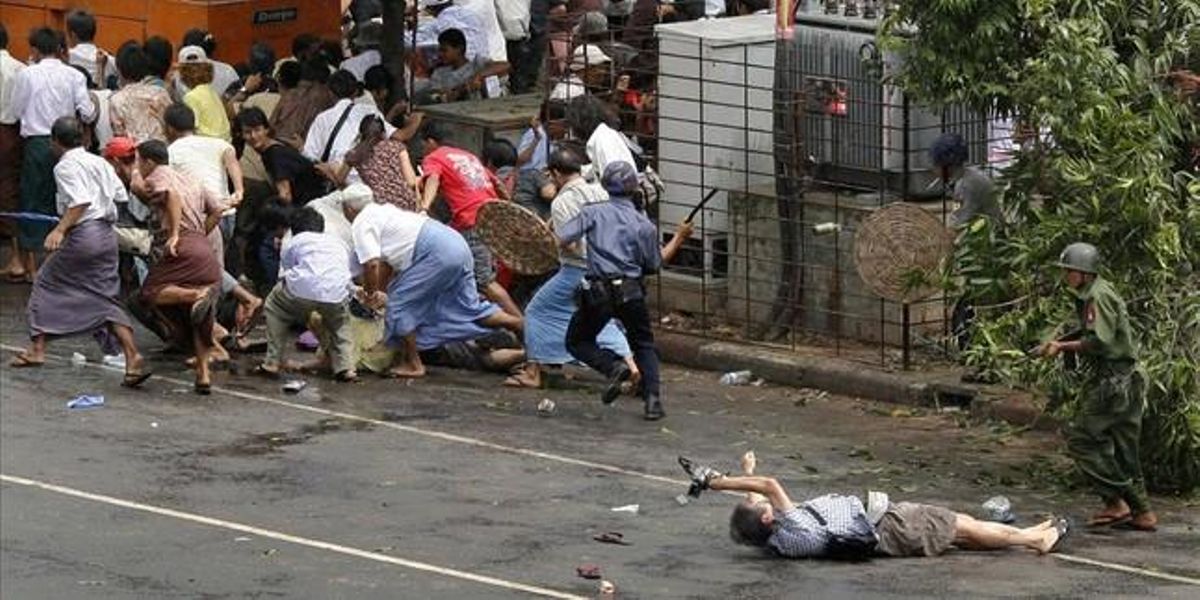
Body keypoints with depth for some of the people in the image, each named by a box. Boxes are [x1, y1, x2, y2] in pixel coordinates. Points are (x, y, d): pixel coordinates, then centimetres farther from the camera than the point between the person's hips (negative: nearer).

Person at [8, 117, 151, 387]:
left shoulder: (66, 166, -8)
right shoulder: (100, 163, 13)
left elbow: (80, 201, -21)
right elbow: (121, 196, 12)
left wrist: (60, 230, -25)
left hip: (82, 234, -7)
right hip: (107, 234, 7)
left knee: (46, 283, 13)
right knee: (107, 297, 6)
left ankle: (37, 349, 16)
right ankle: (132, 358, -9)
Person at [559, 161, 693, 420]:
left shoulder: (593, 212, -1)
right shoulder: (644, 225, 3)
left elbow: (560, 240, -9)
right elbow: (654, 263, 13)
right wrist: (678, 238, 24)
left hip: (598, 292, -2)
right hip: (631, 290, 2)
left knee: (578, 341, 16)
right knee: (644, 345, 19)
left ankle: (613, 366, -11)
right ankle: (652, 397, 2)